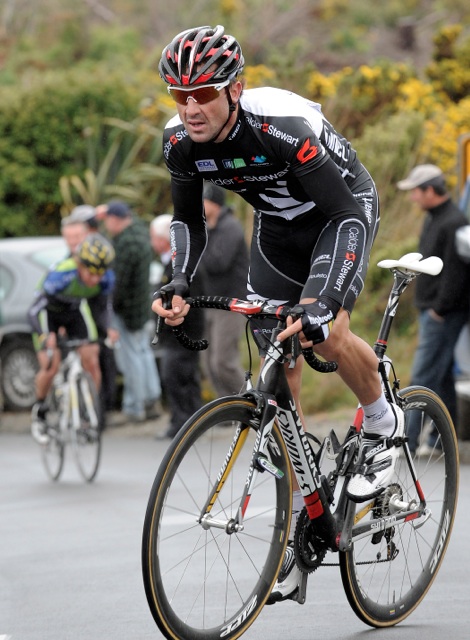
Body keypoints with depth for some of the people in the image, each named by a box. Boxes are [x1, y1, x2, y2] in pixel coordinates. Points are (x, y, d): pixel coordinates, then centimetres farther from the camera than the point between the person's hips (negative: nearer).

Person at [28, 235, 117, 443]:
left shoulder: (106, 278, -26)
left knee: (91, 362, -11)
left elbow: (104, 307, -9)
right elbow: (34, 310, -37)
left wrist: (109, 329, -29)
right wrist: (46, 335, -55)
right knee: (50, 365, -18)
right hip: (48, 311, -4)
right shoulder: (61, 274, -40)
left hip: (75, 311, 4)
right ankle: (39, 414, 6)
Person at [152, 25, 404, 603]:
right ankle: (298, 535, 9)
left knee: (327, 335, -30)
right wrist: (179, 284, -23)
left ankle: (382, 423, 3)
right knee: (281, 380, 1)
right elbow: (188, 222, -3)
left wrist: (322, 301, -49)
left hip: (343, 209, -5)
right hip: (278, 226, 5)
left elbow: (347, 215, -38)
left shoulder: (282, 126, -38)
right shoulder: (181, 141, -20)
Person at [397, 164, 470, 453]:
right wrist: (428, 308, 16)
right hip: (431, 310, 10)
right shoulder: (432, 218, 14)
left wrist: (440, 309, -18)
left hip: (444, 314, -10)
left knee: (424, 376, -10)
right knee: (442, 376, 13)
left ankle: (408, 438, -10)